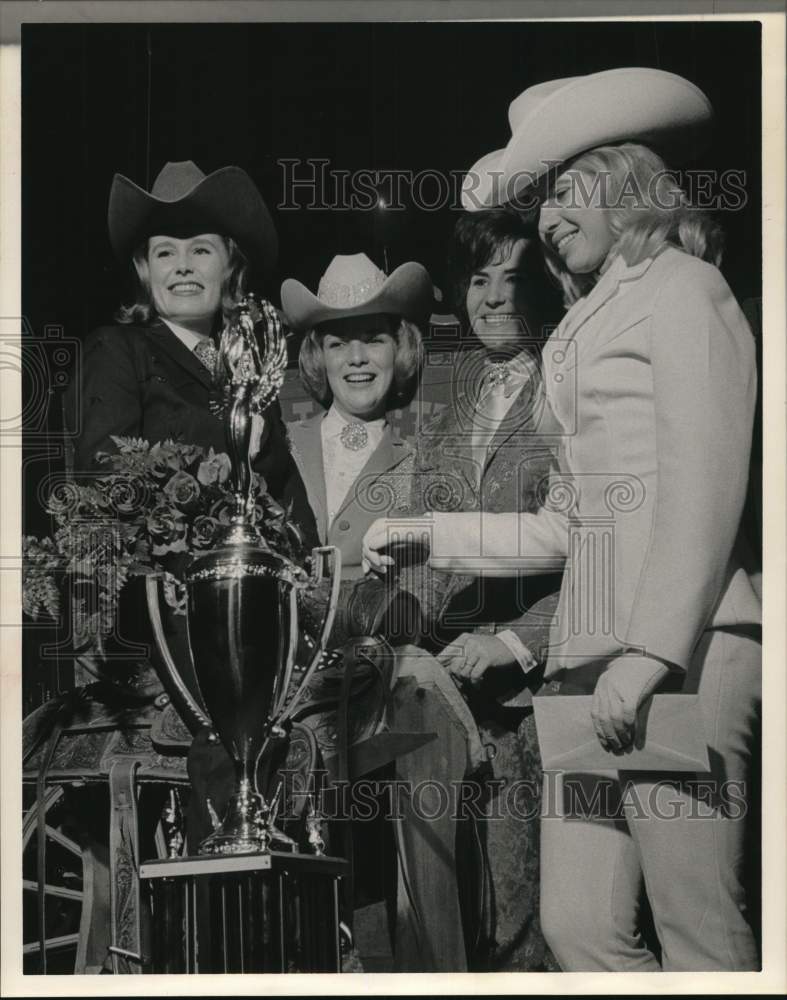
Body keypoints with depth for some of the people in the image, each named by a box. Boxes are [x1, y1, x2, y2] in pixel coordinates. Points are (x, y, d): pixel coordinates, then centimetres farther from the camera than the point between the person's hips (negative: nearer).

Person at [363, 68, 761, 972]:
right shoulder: (587, 331, 26)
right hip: (594, 645, 8)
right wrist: (425, 536, 21)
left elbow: (708, 481, -11)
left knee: (700, 930, -7)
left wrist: (650, 651, -19)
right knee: (581, 927, 4)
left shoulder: (679, 285, 2)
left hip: (680, 640, -8)